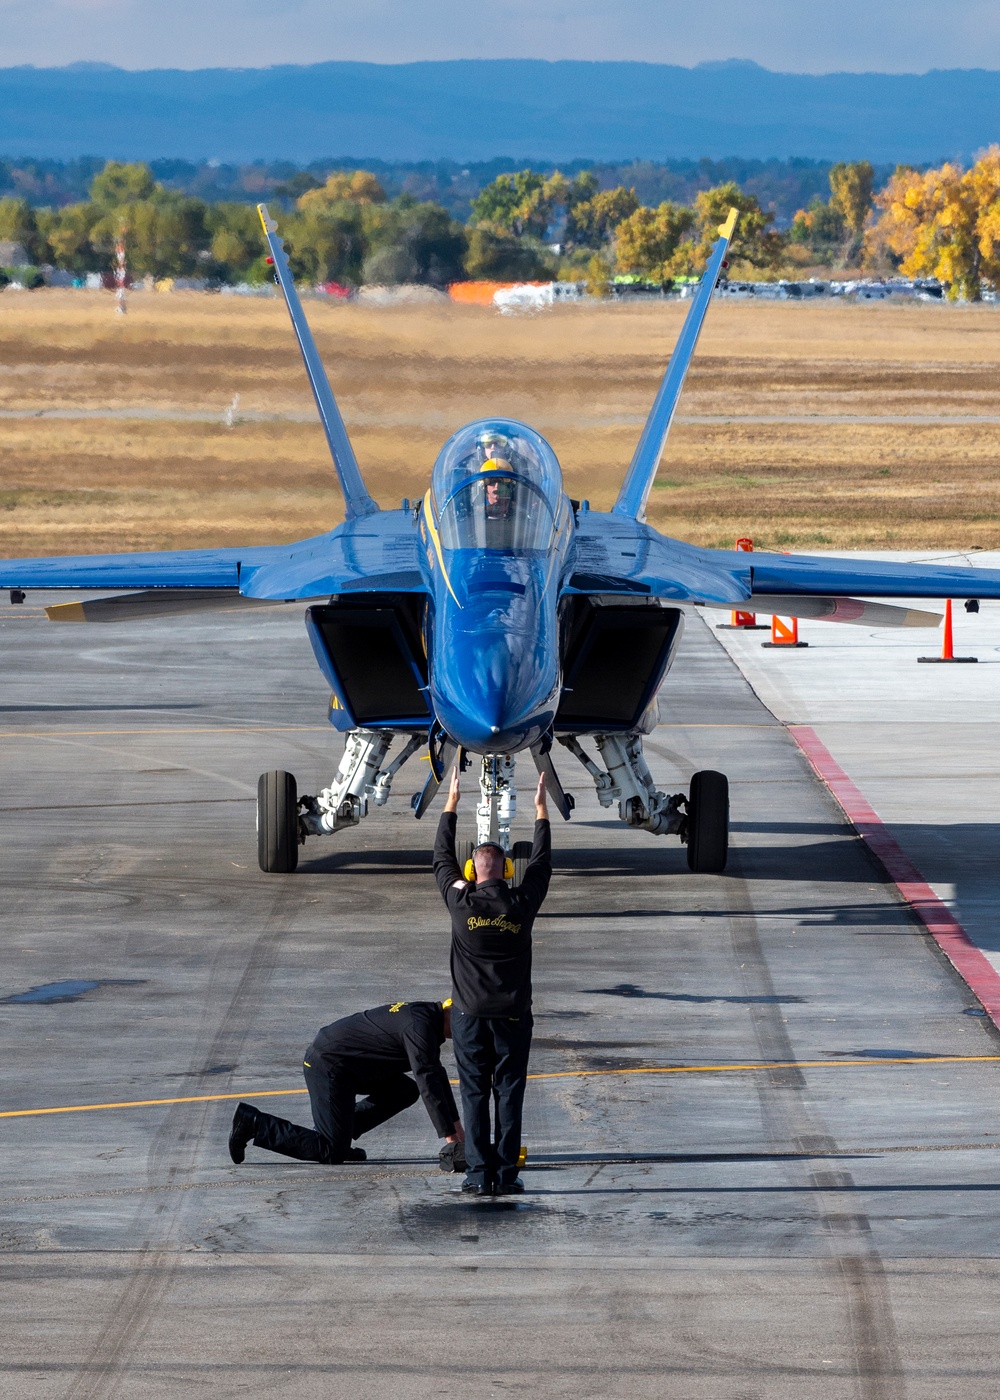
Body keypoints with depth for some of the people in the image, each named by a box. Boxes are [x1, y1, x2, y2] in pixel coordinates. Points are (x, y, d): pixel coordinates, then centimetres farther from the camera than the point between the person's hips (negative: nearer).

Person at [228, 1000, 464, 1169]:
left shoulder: (427, 1017, 12)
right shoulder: (420, 1026, -20)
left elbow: (437, 1076, 20)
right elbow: (428, 1084, -26)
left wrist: (457, 1129, 17)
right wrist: (451, 1139, -25)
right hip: (328, 1065, -10)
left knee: (406, 1091, 14)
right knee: (331, 1153, -9)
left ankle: (336, 1135, 11)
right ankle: (254, 1124, -5)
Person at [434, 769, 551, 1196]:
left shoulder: (462, 901, -5)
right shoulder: (522, 904, -4)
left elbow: (443, 858, 11)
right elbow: (541, 863, 12)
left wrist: (451, 803, 20)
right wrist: (540, 808, 22)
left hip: (470, 1013, 0)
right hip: (512, 1013, 0)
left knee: (474, 1095, 3)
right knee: (509, 1094, 2)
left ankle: (479, 1174, -1)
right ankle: (506, 1175, -1)